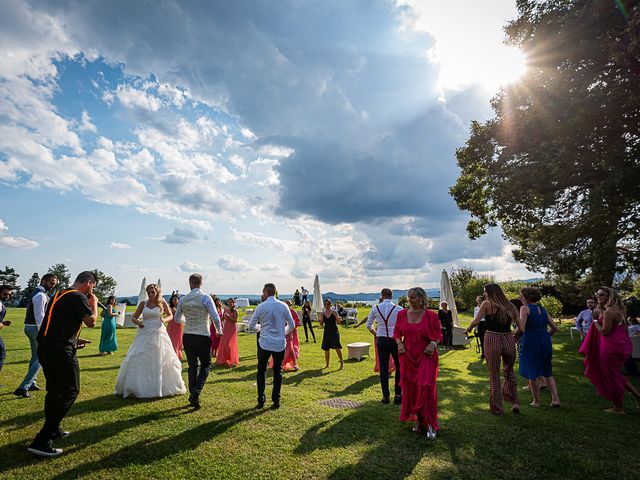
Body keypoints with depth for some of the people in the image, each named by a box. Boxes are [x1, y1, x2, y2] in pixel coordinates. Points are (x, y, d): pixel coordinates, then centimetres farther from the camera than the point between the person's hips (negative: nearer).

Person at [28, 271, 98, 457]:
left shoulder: (58, 295, 18)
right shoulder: (79, 297, -11)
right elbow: (91, 322, -14)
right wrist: (94, 304, 1)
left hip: (44, 348, 10)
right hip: (61, 351, -10)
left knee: (54, 390, 22)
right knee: (70, 392, -1)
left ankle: (53, 430, 35)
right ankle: (41, 441, -4)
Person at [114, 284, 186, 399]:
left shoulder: (162, 303, 1)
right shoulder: (143, 304, 4)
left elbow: (170, 315, 10)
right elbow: (133, 317, 9)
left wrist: (164, 320, -11)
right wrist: (138, 322, -13)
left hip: (159, 334, -1)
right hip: (144, 334, 1)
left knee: (161, 361, 5)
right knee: (140, 361, 0)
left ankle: (163, 387, 20)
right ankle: (139, 388, 14)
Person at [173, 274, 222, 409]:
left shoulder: (183, 299, 3)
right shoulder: (206, 298, -11)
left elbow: (176, 319, 15)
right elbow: (215, 317, -14)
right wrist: (219, 331, 3)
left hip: (187, 336, 4)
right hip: (203, 336, -4)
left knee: (192, 366, 15)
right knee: (206, 365, 11)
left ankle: (193, 397, 20)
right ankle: (196, 392, -5)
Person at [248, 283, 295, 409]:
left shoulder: (261, 307, -7)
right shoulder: (283, 306, -2)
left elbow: (251, 326, 0)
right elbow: (291, 326, 3)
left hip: (265, 343, -1)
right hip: (280, 344, 2)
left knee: (261, 371, 14)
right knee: (278, 372, 14)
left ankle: (261, 400, 16)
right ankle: (276, 400, 16)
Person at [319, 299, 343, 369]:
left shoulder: (334, 312, -3)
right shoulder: (323, 313, 5)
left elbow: (338, 322, -3)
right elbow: (321, 324, 7)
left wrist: (339, 319, -25)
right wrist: (320, 321, -14)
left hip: (334, 332, -3)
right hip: (326, 332, 3)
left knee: (337, 347, -11)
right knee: (326, 349, 8)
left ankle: (342, 363, 2)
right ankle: (327, 364, 22)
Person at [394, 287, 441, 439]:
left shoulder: (430, 316, -8)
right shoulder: (402, 314, 1)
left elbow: (439, 334, 2)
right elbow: (397, 332, 11)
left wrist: (433, 343, -17)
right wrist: (399, 343, -7)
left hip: (426, 357, -3)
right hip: (408, 356, 4)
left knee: (426, 388, -9)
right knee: (410, 389, 10)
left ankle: (430, 424, 9)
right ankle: (418, 421, 29)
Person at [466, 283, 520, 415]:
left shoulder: (487, 304, -4)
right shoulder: (509, 305, 9)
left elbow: (476, 321, -11)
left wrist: (468, 329, 7)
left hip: (492, 339, -4)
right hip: (508, 339, 4)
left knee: (494, 375, 8)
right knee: (509, 371, 26)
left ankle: (497, 408, 17)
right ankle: (515, 403, 23)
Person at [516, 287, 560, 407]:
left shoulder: (525, 308, -10)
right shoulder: (542, 308, 11)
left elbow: (521, 328, -21)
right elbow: (554, 328, 13)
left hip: (531, 342, -6)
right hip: (545, 341, 6)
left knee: (532, 373, 8)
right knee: (546, 372, 20)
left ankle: (536, 401, 17)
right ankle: (555, 399, 14)